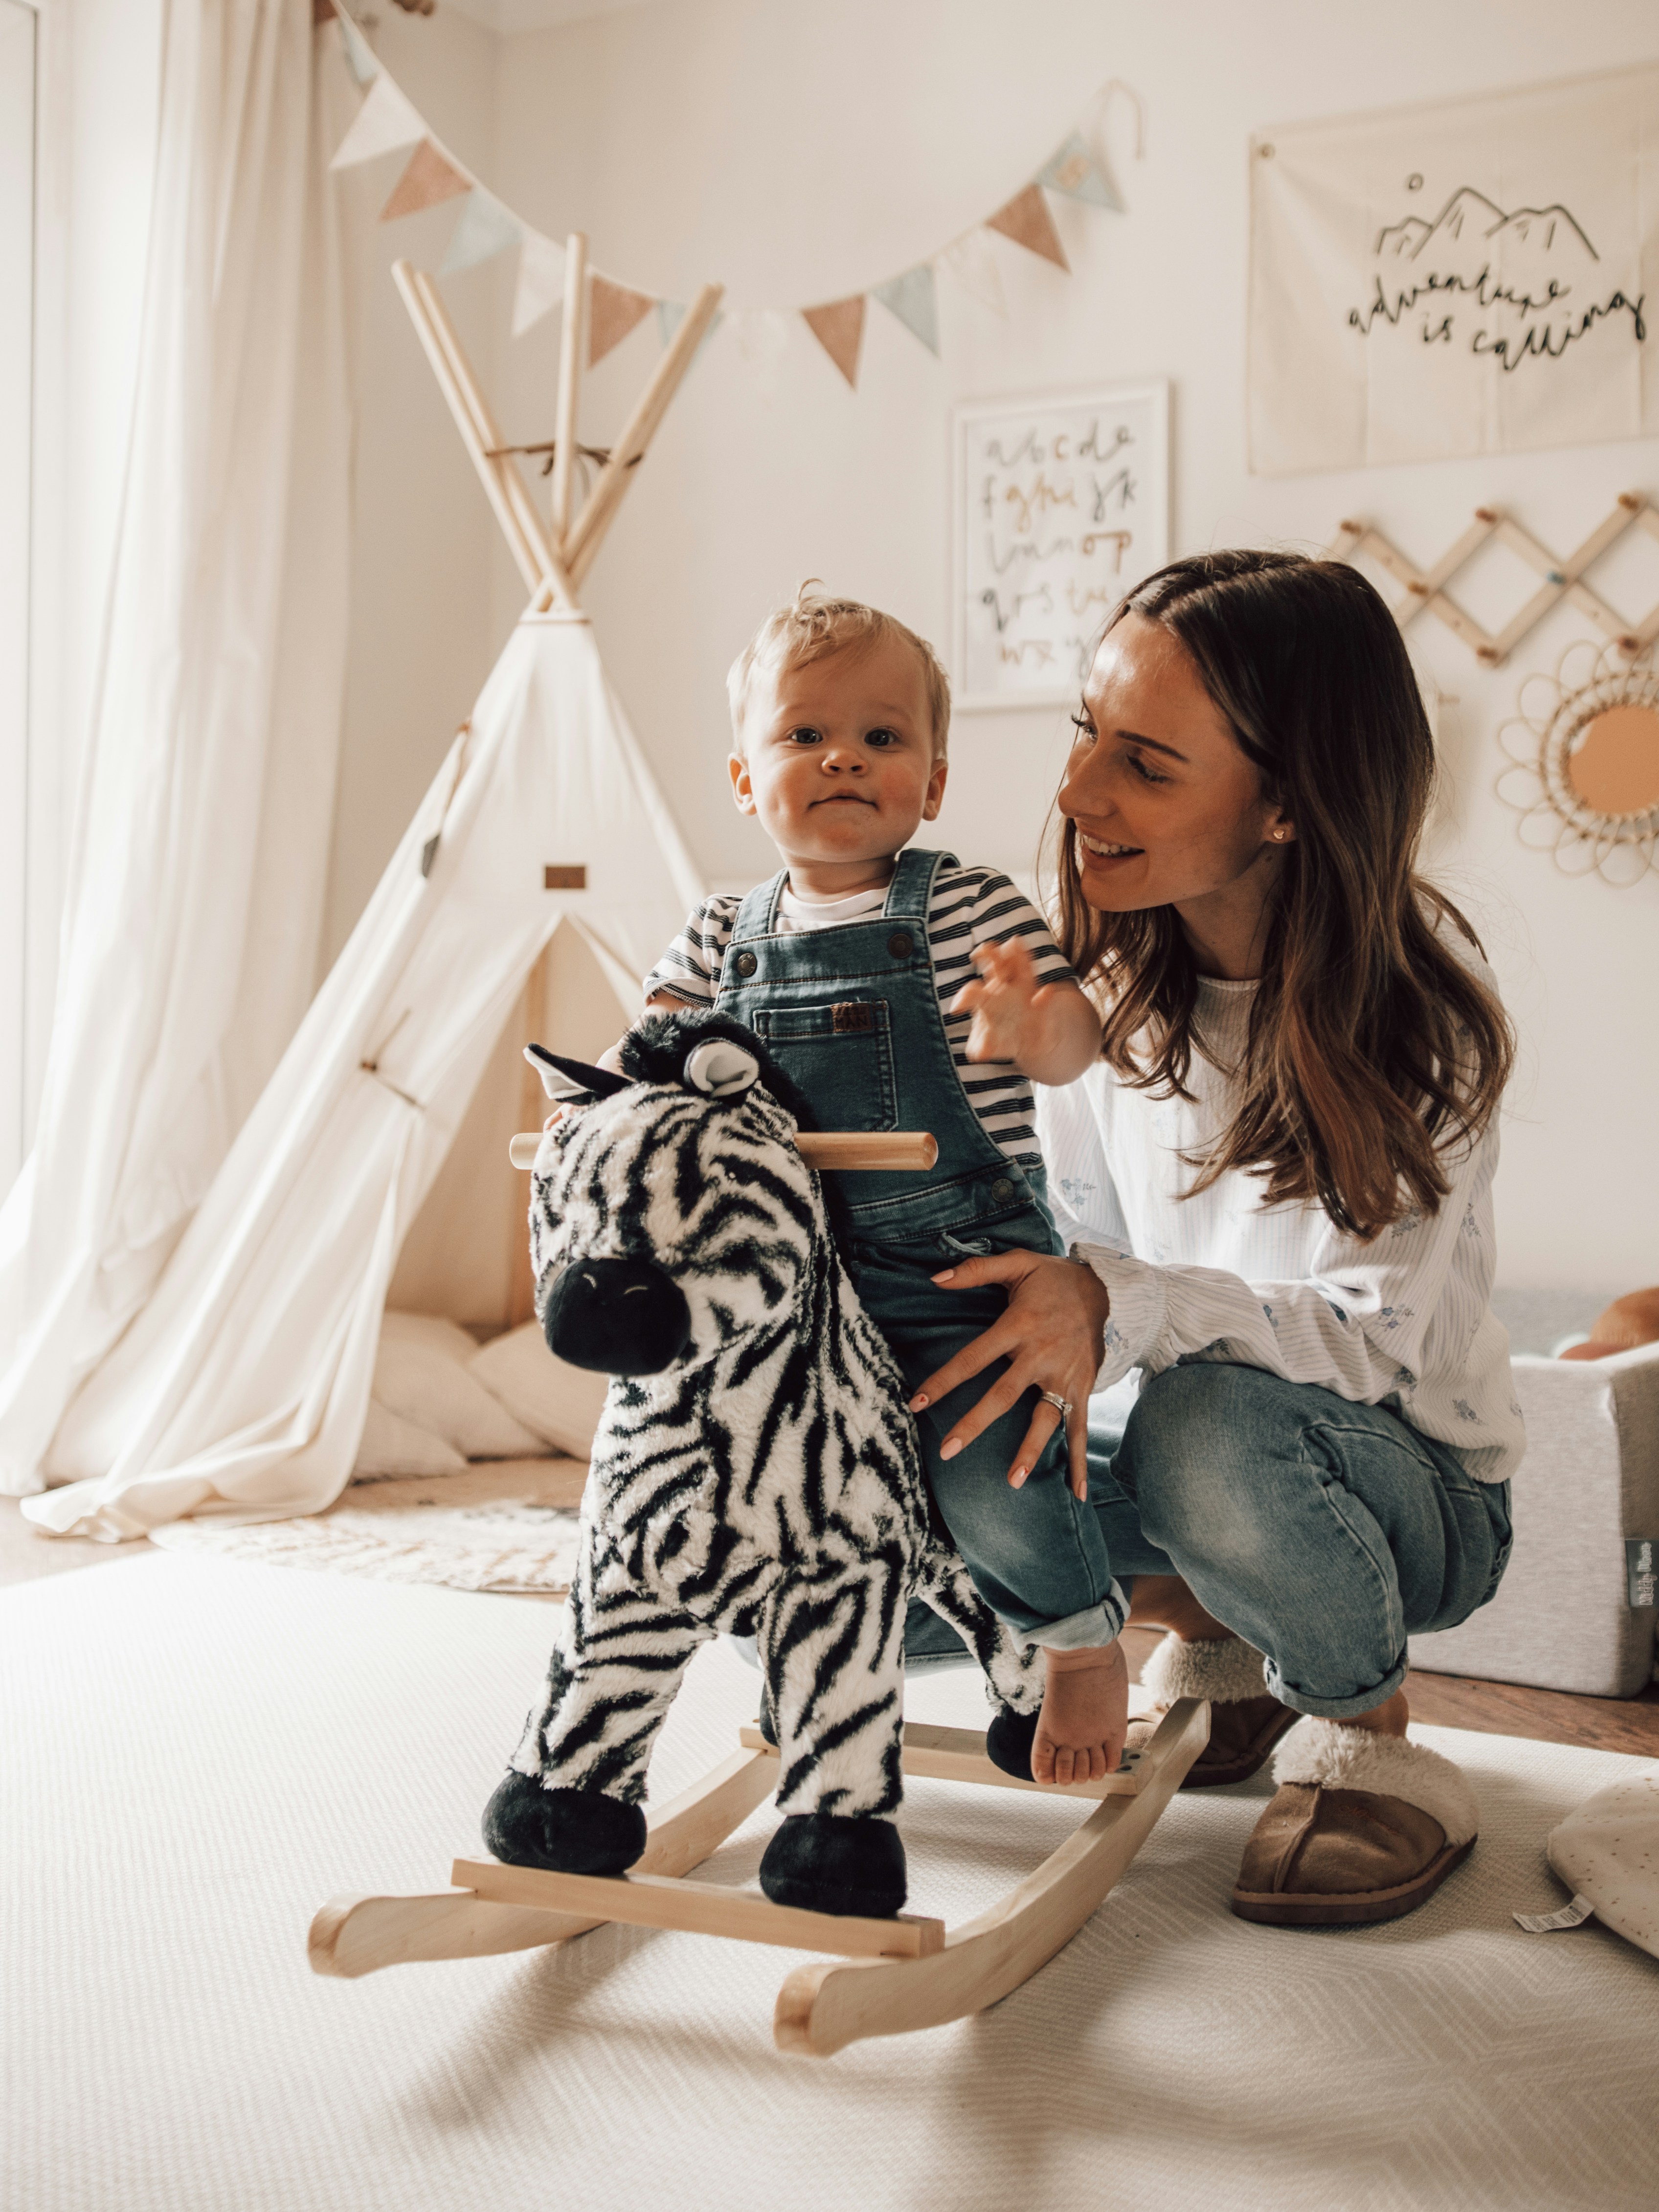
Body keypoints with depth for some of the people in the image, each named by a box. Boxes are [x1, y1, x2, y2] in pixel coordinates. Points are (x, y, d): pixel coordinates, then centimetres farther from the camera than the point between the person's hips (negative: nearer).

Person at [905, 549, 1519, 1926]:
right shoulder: (1103, 966, -8)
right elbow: (1080, 1246, 0)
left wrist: (1115, 1305, -41)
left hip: (1404, 1481, -4)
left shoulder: (1419, 1001, -21)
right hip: (1185, 1443, 5)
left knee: (1209, 1422, -37)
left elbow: (1375, 1336, -26)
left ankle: (1367, 1733, -7)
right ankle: (1205, 1629, 8)